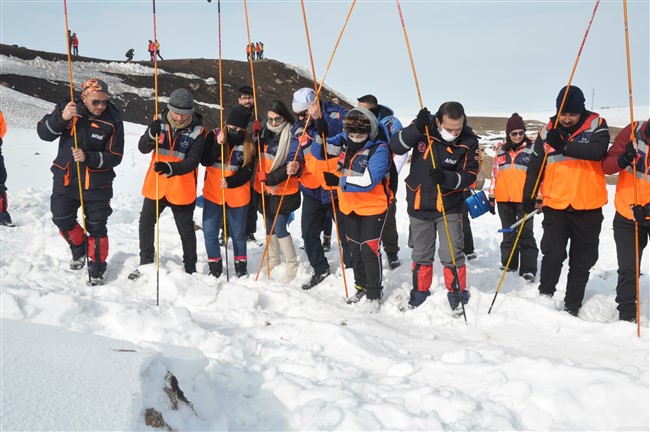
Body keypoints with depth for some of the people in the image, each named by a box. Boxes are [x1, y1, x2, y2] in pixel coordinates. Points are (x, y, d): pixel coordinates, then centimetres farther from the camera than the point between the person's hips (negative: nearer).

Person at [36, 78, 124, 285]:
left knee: (97, 227, 3)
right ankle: (79, 247, 35)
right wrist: (62, 118, -26)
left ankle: (97, 268, 20)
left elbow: (115, 157, -12)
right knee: (62, 219, 7)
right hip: (65, 178, 2)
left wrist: (88, 158, -27)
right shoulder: (66, 107, -7)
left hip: (97, 184, -2)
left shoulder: (113, 120, -13)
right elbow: (43, 132, -9)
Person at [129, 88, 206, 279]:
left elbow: (192, 162, -18)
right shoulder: (160, 122, -5)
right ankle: (146, 264, 29)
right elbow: (143, 148, -10)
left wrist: (170, 168, -35)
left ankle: (190, 268, 26)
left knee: (186, 230, 11)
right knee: (145, 224, 12)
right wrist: (152, 134, -31)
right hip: (155, 185, 3)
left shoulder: (197, 131, -12)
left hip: (182, 190, -3)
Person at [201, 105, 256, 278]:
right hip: (213, 193, 0)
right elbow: (205, 161, -13)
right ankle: (215, 267, 17)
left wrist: (230, 182, -21)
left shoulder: (249, 144, -2)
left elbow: (247, 172, -5)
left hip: (237, 194, 0)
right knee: (210, 233, -1)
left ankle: (241, 267, 28)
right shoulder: (214, 135, -4)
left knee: (238, 233, 11)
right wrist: (218, 144, -25)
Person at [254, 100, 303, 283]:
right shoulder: (264, 134, 7)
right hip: (264, 191, 7)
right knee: (269, 226, 17)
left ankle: (292, 266, 6)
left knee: (279, 228, -9)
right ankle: (273, 260, 35)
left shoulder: (291, 139, -12)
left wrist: (293, 168, -40)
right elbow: (257, 157, 15)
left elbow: (295, 162, -20)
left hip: (283, 192, -7)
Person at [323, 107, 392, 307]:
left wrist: (339, 181, -33)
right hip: (349, 206, 6)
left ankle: (374, 294, 11)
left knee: (369, 250, -4)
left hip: (373, 207, -6)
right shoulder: (343, 143, -4)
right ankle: (361, 286, 33)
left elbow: (368, 181, -31)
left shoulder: (379, 149, -21)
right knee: (355, 247, 17)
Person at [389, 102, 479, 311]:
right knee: (421, 254, 15)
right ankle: (419, 292, 32)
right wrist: (416, 128, -33)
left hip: (449, 207, -2)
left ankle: (457, 293, 18)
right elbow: (396, 146, -18)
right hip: (419, 205, 2)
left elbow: (470, 174, -13)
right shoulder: (424, 128, -13)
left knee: (451, 254, -2)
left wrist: (446, 178, -31)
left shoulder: (469, 141, -15)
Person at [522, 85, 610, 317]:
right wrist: (528, 197, 0)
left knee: (582, 262, 9)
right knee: (553, 254, -12)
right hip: (555, 205, 0)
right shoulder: (547, 132, 2)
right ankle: (545, 296, 7)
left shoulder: (596, 125, -3)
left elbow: (598, 151, -23)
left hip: (588, 207, 0)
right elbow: (535, 167, 7)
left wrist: (564, 146, -28)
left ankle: (572, 307, 22)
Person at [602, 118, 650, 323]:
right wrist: (622, 160, -31)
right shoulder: (633, 131, -12)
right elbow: (606, 165, -8)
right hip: (626, 215, 1)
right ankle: (627, 315, 17)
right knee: (628, 269, 5)